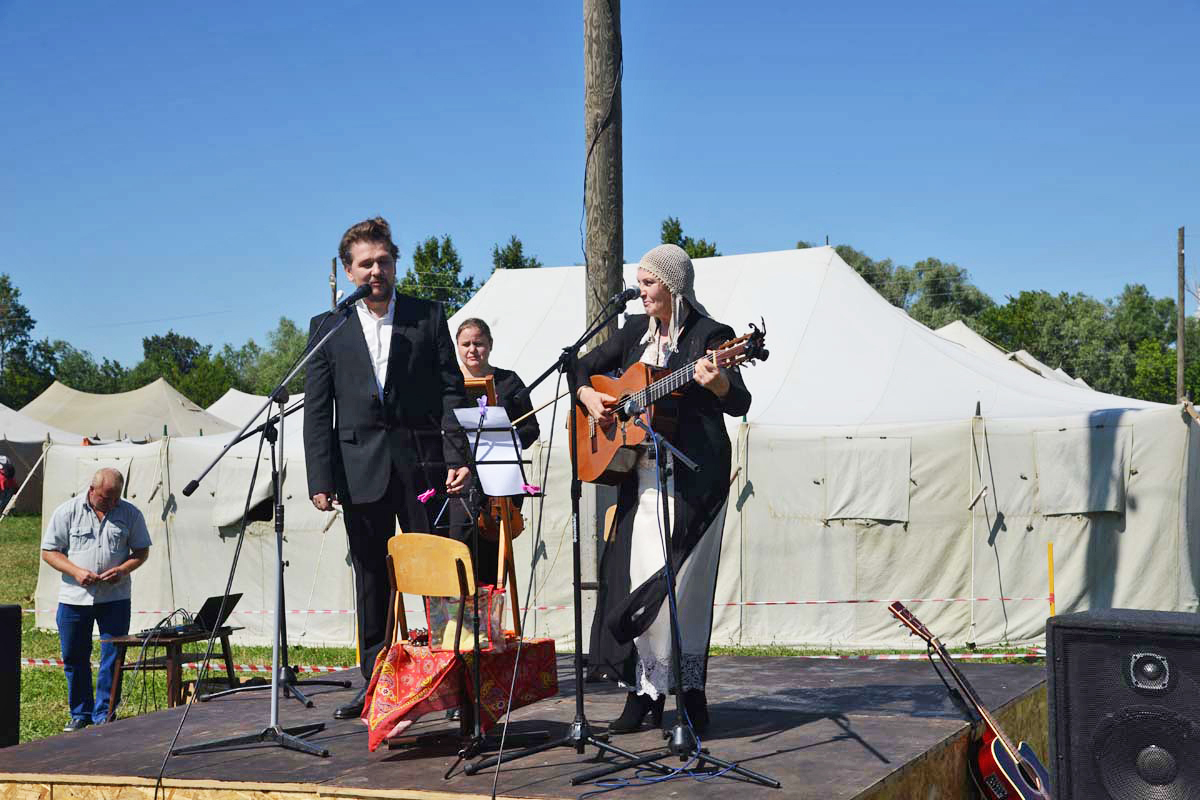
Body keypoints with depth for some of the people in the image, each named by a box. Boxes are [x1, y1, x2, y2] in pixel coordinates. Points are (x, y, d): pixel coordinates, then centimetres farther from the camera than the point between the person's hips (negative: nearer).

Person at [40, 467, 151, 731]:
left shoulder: (130, 514, 2)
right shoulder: (67, 511, -1)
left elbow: (141, 551, 9)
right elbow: (49, 551, 1)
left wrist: (122, 570, -11)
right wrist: (76, 571, -14)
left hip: (115, 598, 0)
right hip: (74, 598, 0)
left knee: (113, 658, -2)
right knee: (74, 658, 9)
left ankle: (104, 716, 9)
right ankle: (80, 713, 24)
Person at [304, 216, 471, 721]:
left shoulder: (429, 317, 7)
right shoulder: (328, 329, 9)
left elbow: (452, 392, 3)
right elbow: (317, 411, 5)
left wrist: (458, 457, -8)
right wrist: (320, 480, -4)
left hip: (423, 464, -1)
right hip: (361, 470, 1)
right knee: (371, 580, 7)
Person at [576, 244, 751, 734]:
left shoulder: (710, 335, -5)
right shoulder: (637, 331, 14)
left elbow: (739, 404, -14)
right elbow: (584, 366, 24)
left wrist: (717, 383, -35)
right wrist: (588, 396, 4)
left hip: (693, 476, -6)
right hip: (641, 473, 6)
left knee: (677, 580, -10)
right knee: (633, 575, 3)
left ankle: (690, 698, -1)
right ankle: (644, 690, 11)